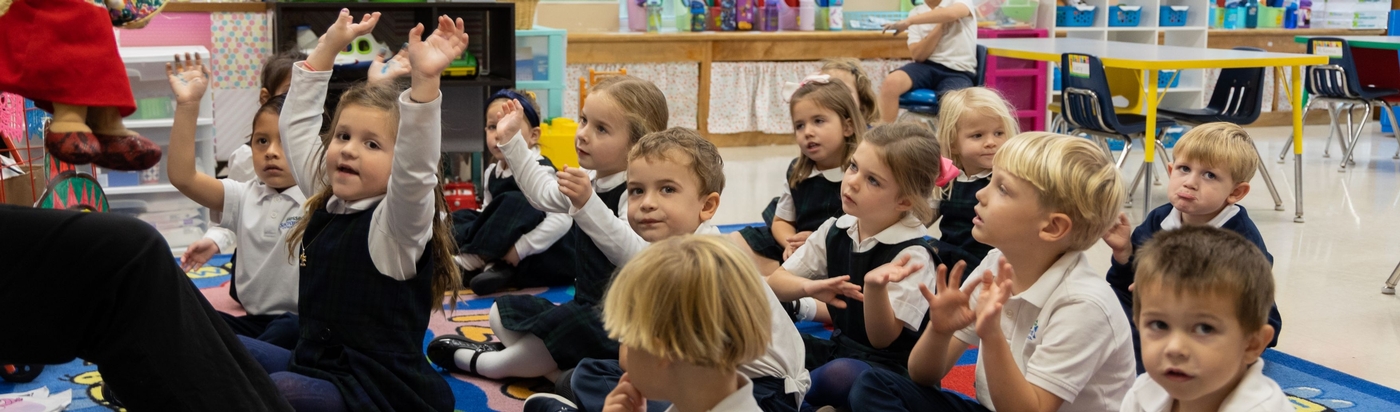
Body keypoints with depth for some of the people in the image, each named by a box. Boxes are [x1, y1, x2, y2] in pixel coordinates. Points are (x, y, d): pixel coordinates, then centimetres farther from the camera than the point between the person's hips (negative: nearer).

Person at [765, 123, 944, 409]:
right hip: (839, 349, 6)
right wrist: (810, 287, -18)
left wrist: (874, 287, -38)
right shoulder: (835, 232, 0)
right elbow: (775, 283, 4)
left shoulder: (912, 254, -17)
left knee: (839, 376, -37)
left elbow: (882, 339, -18)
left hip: (890, 365, -6)